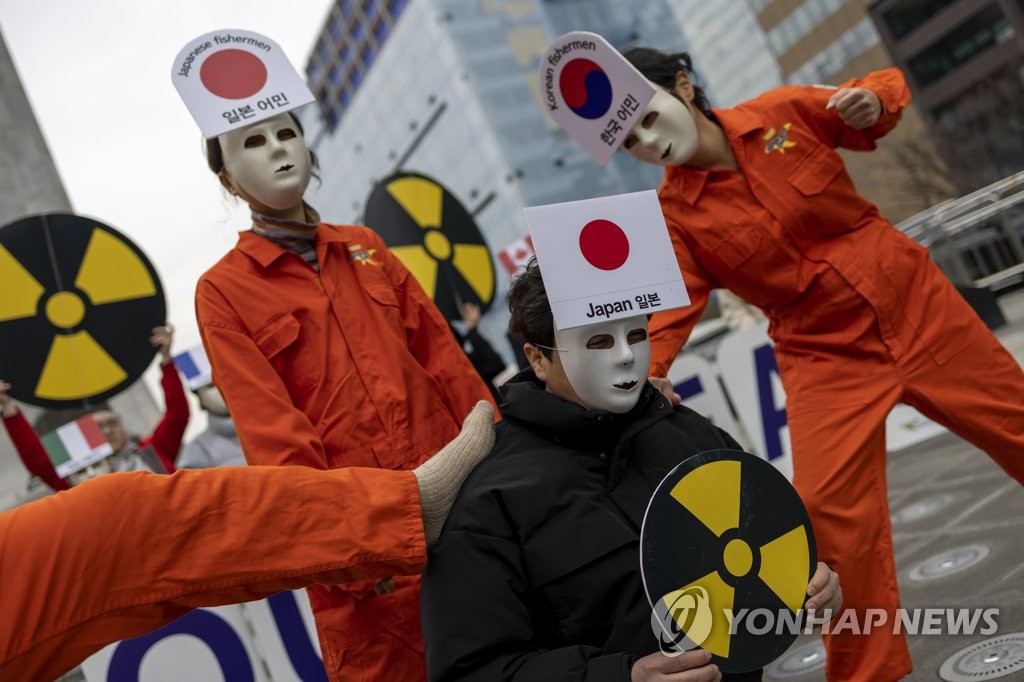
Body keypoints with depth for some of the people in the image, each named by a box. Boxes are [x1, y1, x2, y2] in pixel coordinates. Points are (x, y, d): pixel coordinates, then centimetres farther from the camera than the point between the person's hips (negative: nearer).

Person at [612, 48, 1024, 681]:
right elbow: (667, 306, -22)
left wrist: (874, 98, -15)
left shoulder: (783, 112, -7)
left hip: (916, 306, 1)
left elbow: (886, 91, 8)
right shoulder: (676, 218, -9)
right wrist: (643, 372, -41)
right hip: (825, 356, -1)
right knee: (833, 513, -11)